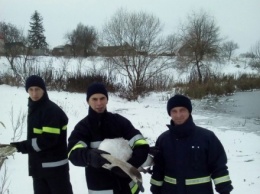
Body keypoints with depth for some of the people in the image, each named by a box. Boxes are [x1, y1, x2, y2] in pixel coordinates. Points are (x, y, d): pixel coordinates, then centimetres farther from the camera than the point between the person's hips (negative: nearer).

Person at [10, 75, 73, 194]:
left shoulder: (52, 110, -17)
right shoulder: (33, 109, 11)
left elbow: (49, 139, -24)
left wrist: (23, 146, -21)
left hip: (55, 166, -8)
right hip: (38, 166, 8)